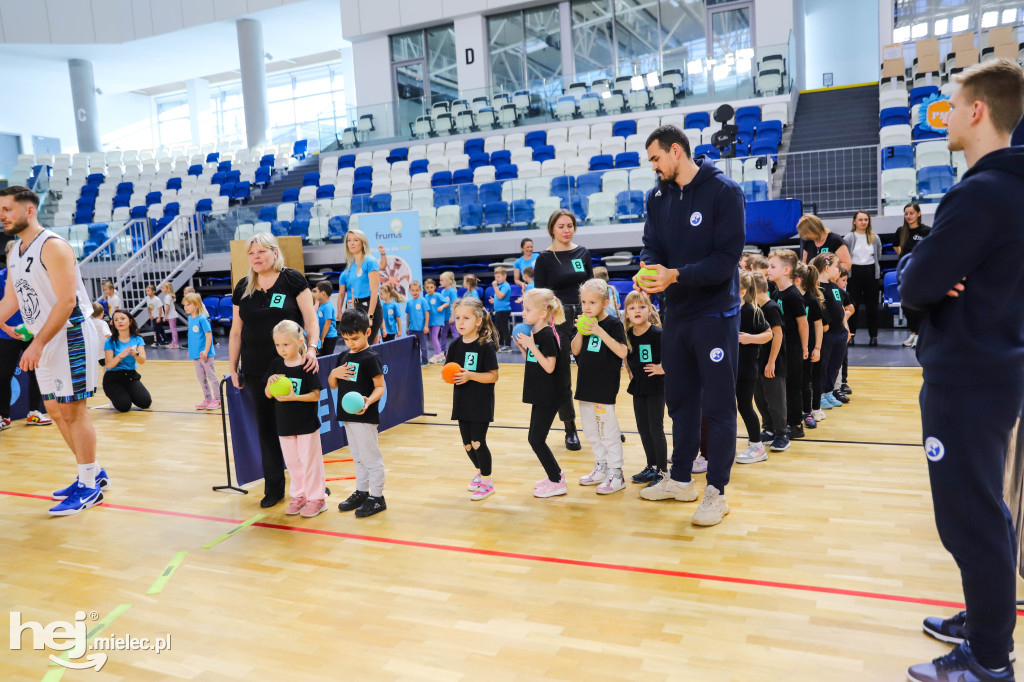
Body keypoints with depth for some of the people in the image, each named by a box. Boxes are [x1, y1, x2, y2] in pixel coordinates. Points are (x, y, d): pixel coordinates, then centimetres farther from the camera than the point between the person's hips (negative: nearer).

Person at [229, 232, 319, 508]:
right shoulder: (242, 288, 8)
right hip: (257, 371, 4)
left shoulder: (293, 280, -4)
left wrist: (312, 347, -22)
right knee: (267, 428, 11)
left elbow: (311, 319, -7)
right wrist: (232, 367, 9)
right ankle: (273, 488, 23)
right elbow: (236, 331, 12)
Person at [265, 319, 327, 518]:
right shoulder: (275, 364, 1)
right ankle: (299, 495, 29)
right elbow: (268, 394, 3)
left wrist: (294, 397, -26)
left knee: (310, 461, 3)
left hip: (306, 423, -5)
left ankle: (317, 498, 16)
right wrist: (270, 382, -18)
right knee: (292, 461, 14)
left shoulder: (307, 366, -13)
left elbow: (316, 395, -14)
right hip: (284, 423, 5)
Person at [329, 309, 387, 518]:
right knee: (358, 457, 18)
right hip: (347, 415, 8)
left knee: (371, 457, 0)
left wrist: (369, 401, -32)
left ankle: (377, 497, 10)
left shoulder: (371, 358, -13)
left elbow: (380, 387, -14)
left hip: (365, 417, -8)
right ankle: (361, 492, 30)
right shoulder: (344, 357, 10)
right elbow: (333, 385, 16)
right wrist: (334, 373, -6)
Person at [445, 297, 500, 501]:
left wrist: (470, 375, -26)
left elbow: (493, 376, -15)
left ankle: (487, 482, 17)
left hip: (482, 404, -5)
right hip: (462, 403, 5)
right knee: (467, 444, 13)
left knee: (477, 442, -4)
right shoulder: (455, 346, 2)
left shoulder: (486, 345, -13)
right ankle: (480, 472, 40)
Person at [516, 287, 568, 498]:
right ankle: (555, 474, 29)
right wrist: (522, 346, 3)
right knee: (536, 439, 15)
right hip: (539, 395, 9)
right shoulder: (534, 333, 10)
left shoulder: (547, 335, -17)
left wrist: (532, 346, -24)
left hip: (548, 397, -9)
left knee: (536, 439, -5)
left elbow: (549, 366, -22)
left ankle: (557, 483, 6)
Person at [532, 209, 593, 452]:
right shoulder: (545, 259, -1)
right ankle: (570, 429, 15)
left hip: (583, 317, 3)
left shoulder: (583, 253, 8)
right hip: (557, 320, -2)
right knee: (562, 377, 3)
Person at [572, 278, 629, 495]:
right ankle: (601, 468, 31)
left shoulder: (613, 324, -11)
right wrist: (580, 332, -11)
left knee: (608, 431, -1)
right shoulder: (585, 323, 7)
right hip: (586, 385, 7)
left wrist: (600, 332, -27)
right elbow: (575, 350, 6)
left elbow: (622, 352, -21)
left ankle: (616, 474, 10)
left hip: (605, 387, -7)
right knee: (591, 431, 17)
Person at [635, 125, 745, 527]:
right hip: (676, 313, 6)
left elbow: (727, 257, -17)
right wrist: (648, 270, -20)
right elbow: (652, 247, 3)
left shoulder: (723, 191, -11)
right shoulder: (658, 197, 8)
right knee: (680, 400, 14)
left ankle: (716, 492, 11)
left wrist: (676, 275, -27)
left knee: (718, 406, 1)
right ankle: (680, 480, 28)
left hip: (715, 314, -6)